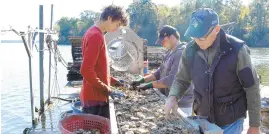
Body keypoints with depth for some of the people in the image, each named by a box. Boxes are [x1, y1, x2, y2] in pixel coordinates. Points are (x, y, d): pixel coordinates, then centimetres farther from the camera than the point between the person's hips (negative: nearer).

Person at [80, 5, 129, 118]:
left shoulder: (94, 33, 13)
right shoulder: (96, 36, -17)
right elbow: (86, 70, -24)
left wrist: (114, 81, 15)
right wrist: (107, 90, -18)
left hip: (94, 96, 9)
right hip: (95, 98, -9)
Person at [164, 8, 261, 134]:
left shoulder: (236, 50, -19)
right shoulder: (191, 50, -8)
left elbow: (252, 88, -12)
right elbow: (181, 79, 4)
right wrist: (173, 97, -17)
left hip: (230, 122, -4)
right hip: (203, 119, 4)